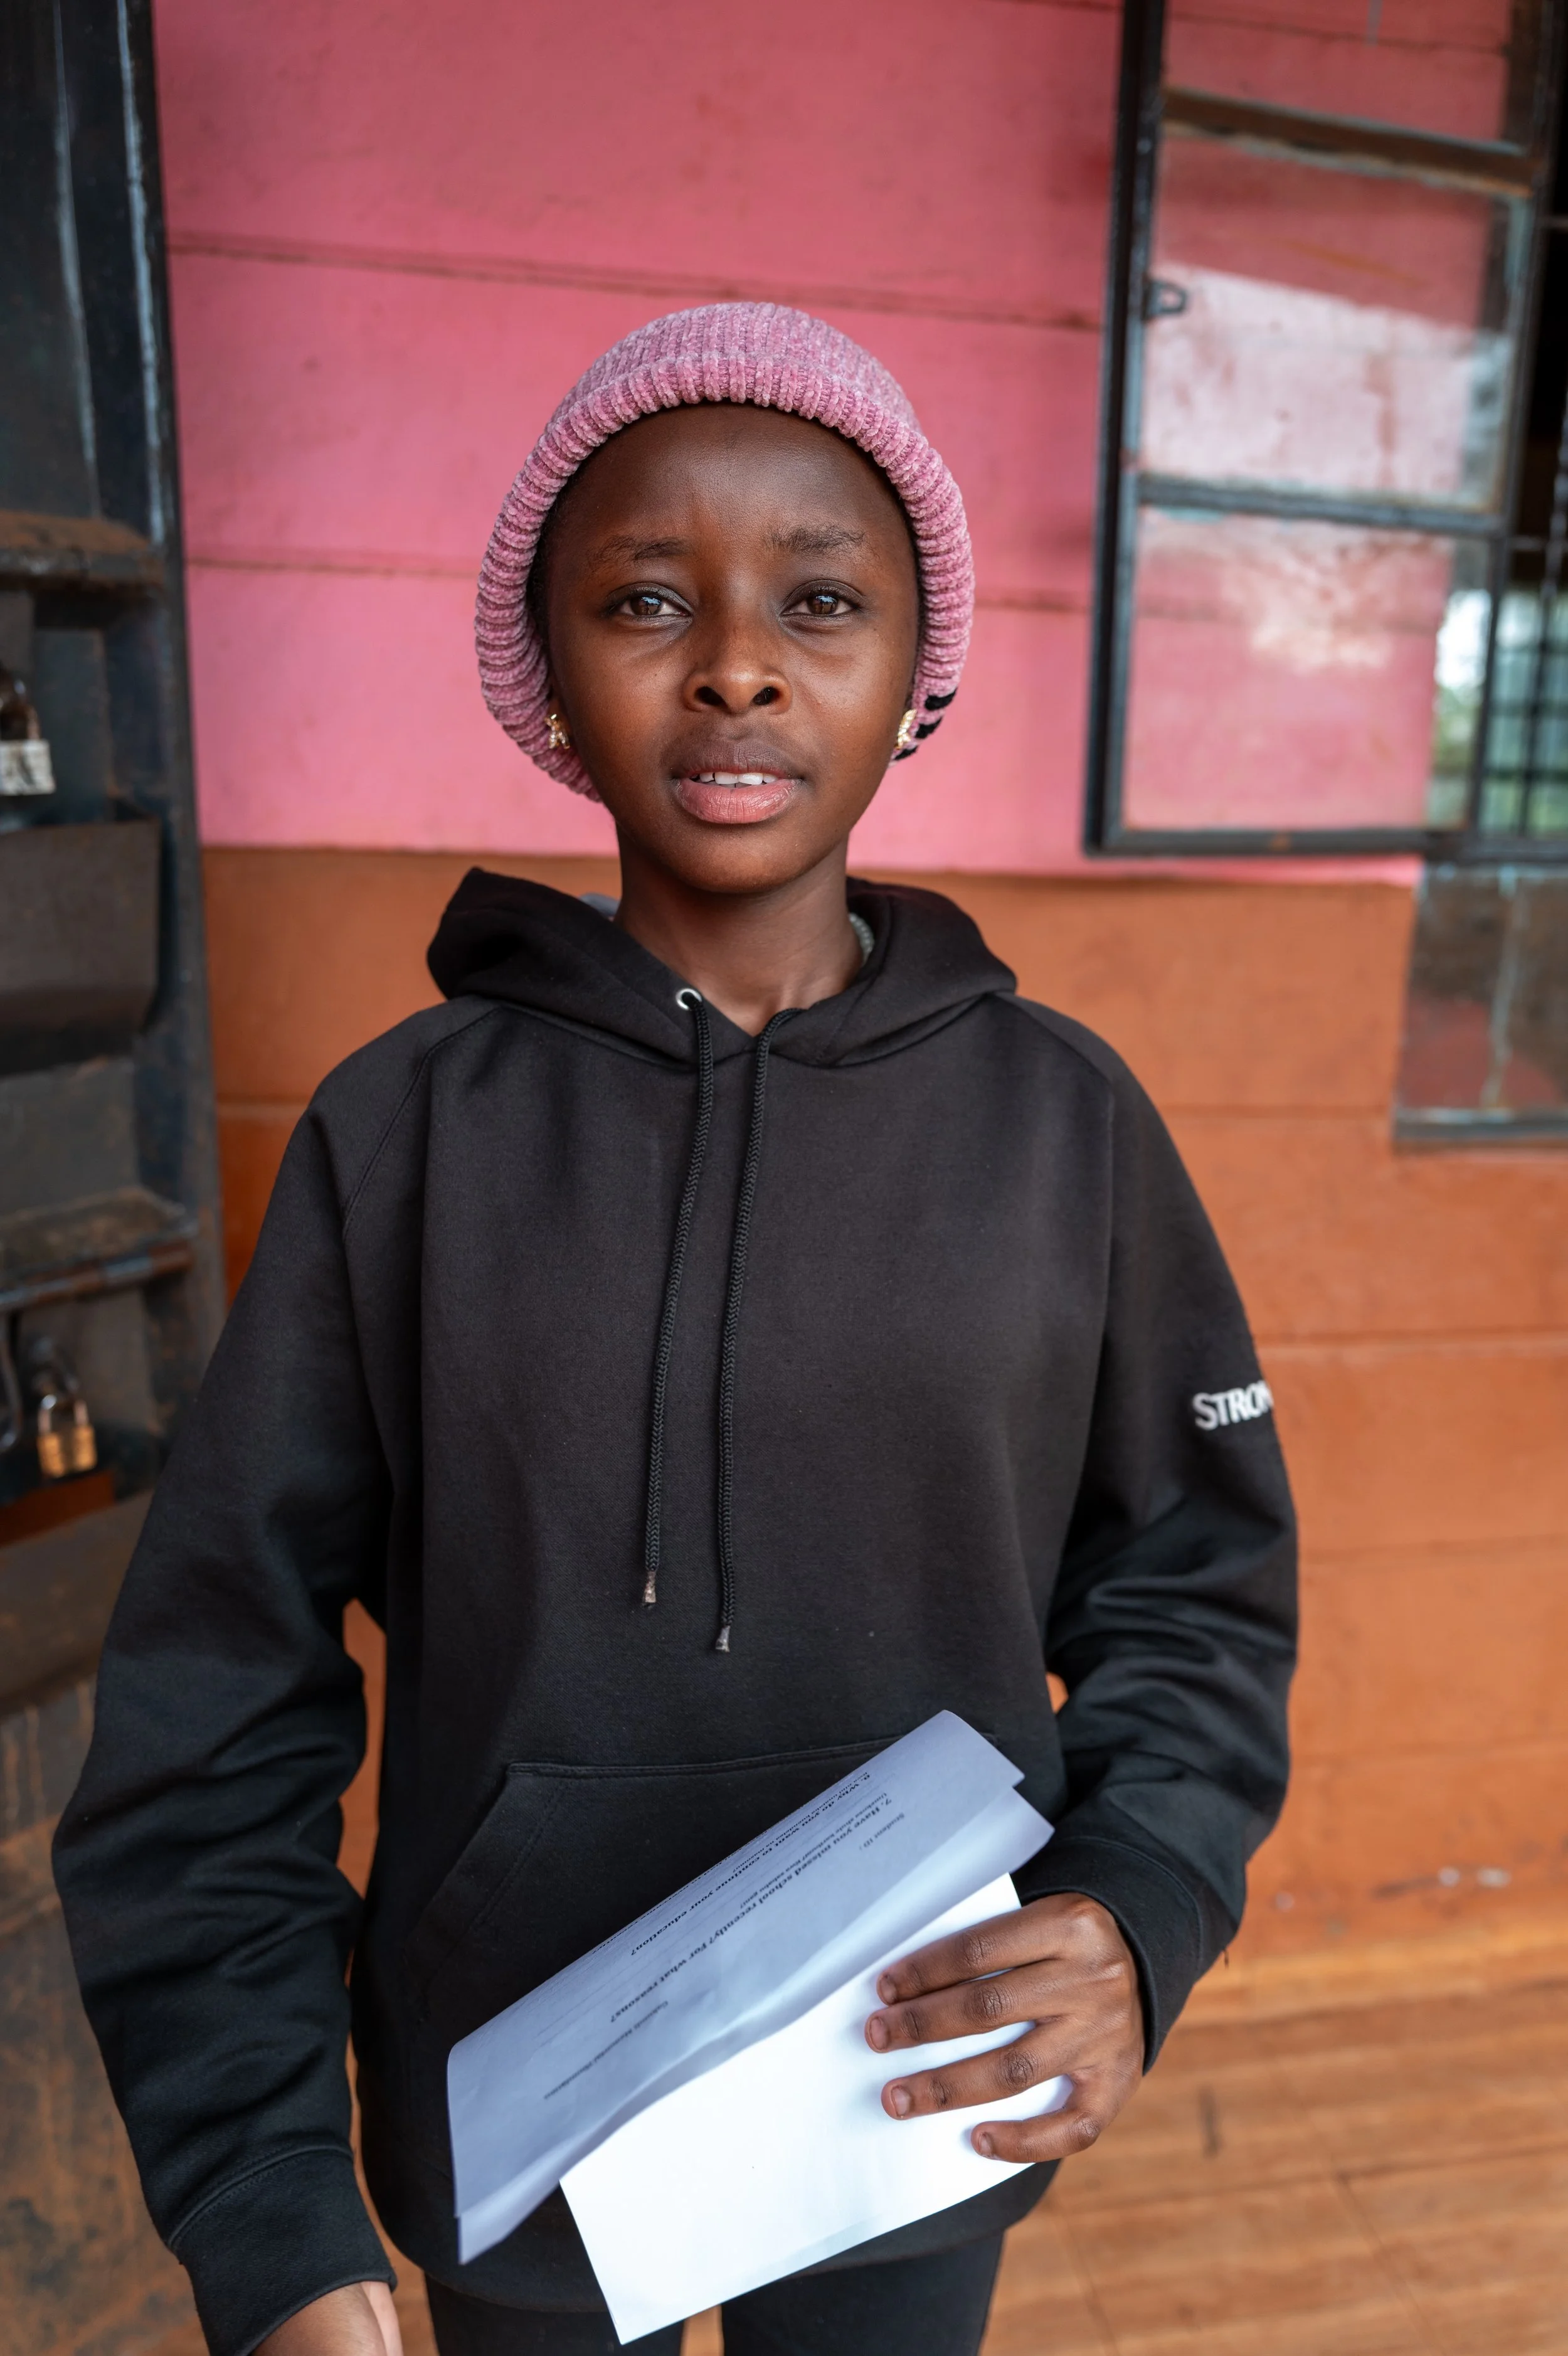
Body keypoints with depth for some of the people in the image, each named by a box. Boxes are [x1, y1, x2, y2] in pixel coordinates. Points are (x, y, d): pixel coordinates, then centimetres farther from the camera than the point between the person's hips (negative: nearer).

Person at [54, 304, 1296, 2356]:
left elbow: (1195, 1579, -1)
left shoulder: (1065, 1115, -10)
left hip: (925, 2114, 1)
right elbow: (220, 1679, -9)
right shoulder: (406, 1129, -13)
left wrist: (1145, 1910, -18)